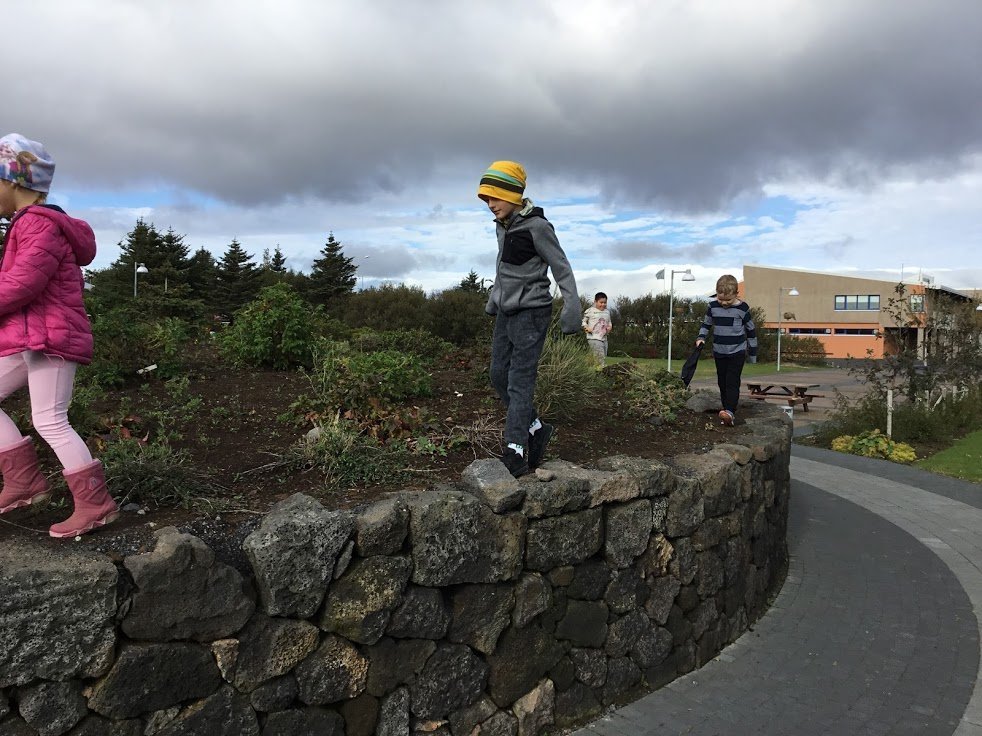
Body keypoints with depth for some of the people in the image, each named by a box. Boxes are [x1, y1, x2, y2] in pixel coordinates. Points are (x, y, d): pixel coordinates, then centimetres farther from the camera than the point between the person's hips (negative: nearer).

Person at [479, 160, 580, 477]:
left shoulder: (536, 226, -14)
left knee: (520, 382, -9)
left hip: (531, 312, -8)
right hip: (507, 311, 8)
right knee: (499, 376, 9)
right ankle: (537, 429, 21)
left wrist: (571, 309, -21)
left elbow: (562, 268, -13)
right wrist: (493, 300, 32)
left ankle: (516, 452, -7)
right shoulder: (502, 226, 9)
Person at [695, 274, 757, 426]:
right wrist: (701, 338, -5)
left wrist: (752, 352, 2)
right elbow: (706, 324, 14)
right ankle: (728, 414, 15)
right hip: (719, 352, 4)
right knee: (722, 383, 7)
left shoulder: (742, 308, -10)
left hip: (737, 352, -4)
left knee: (732, 382, -13)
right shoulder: (713, 306, -2)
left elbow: (751, 330, -1)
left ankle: (730, 411, -22)